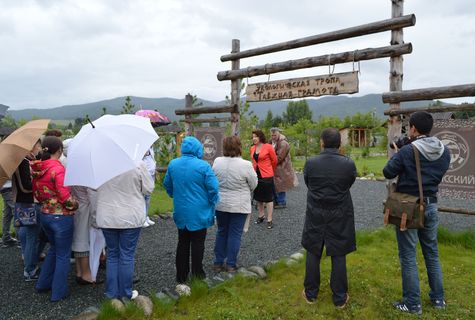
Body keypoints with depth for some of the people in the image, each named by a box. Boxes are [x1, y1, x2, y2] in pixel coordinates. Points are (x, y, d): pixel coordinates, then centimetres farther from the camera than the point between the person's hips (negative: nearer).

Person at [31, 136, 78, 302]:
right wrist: (74, 205, -5)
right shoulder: (58, 168, -21)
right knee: (63, 255, 8)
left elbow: (36, 192, 11)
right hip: (61, 216, -8)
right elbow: (64, 195, -22)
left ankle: (43, 283, 37)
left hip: (45, 214, 8)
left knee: (54, 249, 28)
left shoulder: (37, 169, 2)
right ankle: (59, 292, 19)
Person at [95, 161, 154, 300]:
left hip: (107, 218, 3)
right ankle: (126, 294, 19)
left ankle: (111, 293, 25)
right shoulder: (138, 164, -15)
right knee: (127, 256, 9)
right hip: (131, 218, -3)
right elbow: (148, 189, -6)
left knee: (112, 254, 16)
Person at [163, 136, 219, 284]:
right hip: (199, 213, -4)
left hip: (180, 212, 4)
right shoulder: (203, 166, -16)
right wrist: (212, 204, 3)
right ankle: (197, 274, 17)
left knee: (183, 243, 15)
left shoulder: (173, 164, -1)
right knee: (197, 244, 8)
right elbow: (213, 188, -15)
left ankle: (181, 276, 24)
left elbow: (167, 185, 11)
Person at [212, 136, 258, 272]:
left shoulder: (217, 161, -6)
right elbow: (254, 184, -4)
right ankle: (231, 264, 13)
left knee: (221, 232, 15)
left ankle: (218, 262, 22)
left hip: (220, 204, 4)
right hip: (239, 205, -4)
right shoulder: (246, 165, -17)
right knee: (235, 234, 6)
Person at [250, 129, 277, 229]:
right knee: (258, 198, 17)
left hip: (266, 176, -6)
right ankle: (261, 216, 35)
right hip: (256, 175, 6)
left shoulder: (268, 147, -11)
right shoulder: (252, 148, 3)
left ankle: (269, 220, 11)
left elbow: (274, 160, 1)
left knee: (268, 198, 2)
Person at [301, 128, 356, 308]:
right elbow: (349, 184, 5)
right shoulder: (349, 164, -12)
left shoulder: (310, 163, -12)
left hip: (315, 216, 1)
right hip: (340, 217, 0)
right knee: (338, 257, 10)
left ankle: (311, 294, 27)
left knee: (313, 254, 14)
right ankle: (340, 298, 22)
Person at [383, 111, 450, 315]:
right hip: (431, 206, 6)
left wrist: (397, 155, 5)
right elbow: (438, 174, 12)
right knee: (432, 253, 20)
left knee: (408, 256, 5)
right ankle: (438, 298, 32)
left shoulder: (407, 151, -19)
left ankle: (413, 304, 14)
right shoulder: (444, 151, 0)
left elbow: (388, 172, -9)